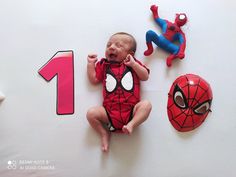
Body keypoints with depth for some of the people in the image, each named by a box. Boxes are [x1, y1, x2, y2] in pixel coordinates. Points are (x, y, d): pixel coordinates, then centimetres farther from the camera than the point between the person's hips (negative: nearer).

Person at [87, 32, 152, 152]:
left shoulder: (133, 63, 14)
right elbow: (93, 80, 16)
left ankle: (131, 124, -24)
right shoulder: (103, 64, 18)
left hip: (131, 109, -1)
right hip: (110, 111, 1)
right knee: (91, 113, -17)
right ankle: (104, 133, 1)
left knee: (146, 104, -24)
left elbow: (145, 77, 4)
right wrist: (91, 64, 12)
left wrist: (133, 64, -5)